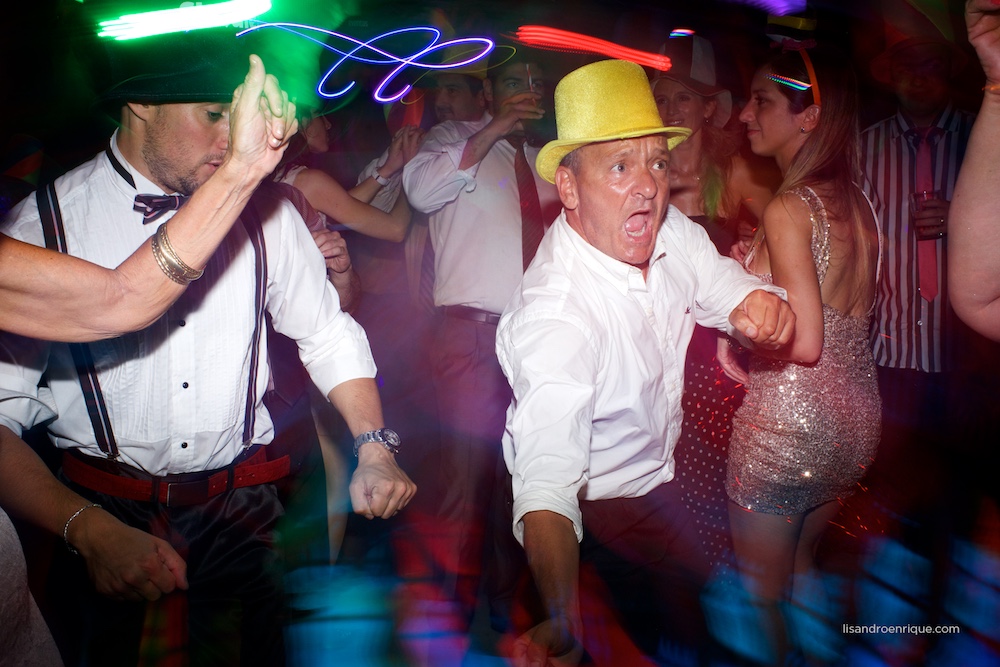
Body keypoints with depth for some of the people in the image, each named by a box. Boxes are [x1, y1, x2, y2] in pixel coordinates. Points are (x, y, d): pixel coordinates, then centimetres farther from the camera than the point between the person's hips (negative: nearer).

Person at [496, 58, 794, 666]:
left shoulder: (668, 232, -16)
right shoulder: (553, 315, -40)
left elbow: (724, 287, -3)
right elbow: (547, 487, -48)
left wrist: (762, 305, -30)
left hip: (657, 471, 7)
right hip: (596, 507, -7)